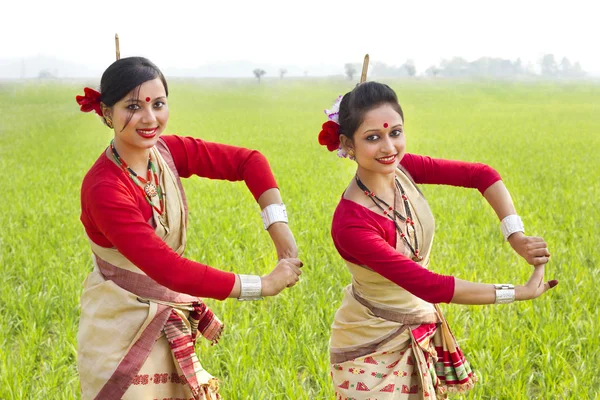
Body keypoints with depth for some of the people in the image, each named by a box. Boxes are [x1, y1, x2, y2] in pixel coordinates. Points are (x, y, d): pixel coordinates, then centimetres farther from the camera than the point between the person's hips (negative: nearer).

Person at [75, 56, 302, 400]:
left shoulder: (168, 151, -6)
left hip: (174, 324, 6)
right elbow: (168, 269, -29)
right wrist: (264, 285, -25)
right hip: (123, 325, -6)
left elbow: (249, 161, 0)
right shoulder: (104, 189, -25)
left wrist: (280, 231, -14)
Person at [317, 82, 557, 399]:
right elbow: (428, 285, -32)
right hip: (374, 343, -6)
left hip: (421, 331, 6)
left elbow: (481, 175, -6)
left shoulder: (401, 167, -14)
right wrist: (520, 292, -28)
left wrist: (516, 236, -19)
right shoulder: (350, 225, -32)